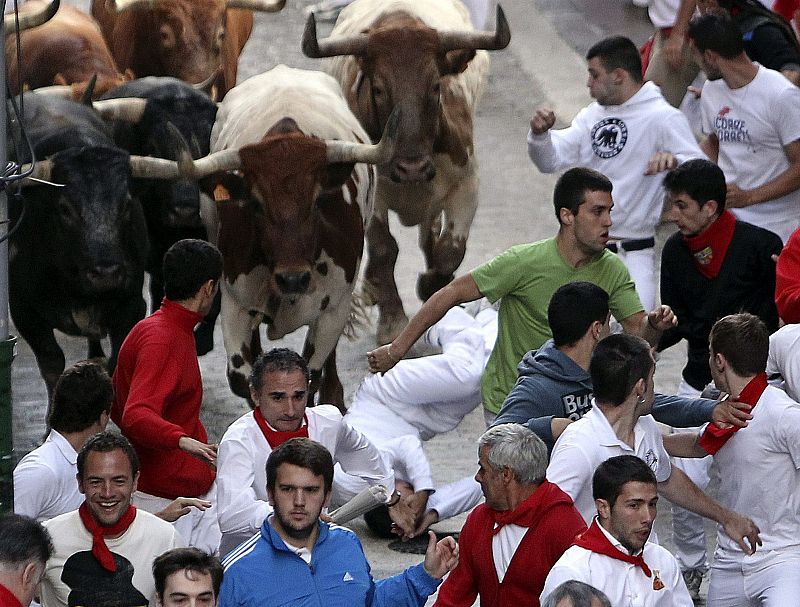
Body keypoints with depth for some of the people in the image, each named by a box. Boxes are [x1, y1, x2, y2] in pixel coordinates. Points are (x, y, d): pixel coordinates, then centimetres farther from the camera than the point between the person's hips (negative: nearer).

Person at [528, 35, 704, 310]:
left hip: (633, 255, -6)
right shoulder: (592, 116, 14)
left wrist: (673, 161, -38)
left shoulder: (663, 118, -7)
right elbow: (551, 160, 12)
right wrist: (540, 134, -9)